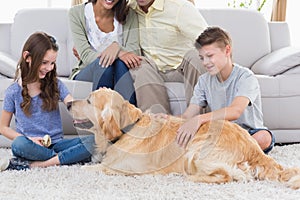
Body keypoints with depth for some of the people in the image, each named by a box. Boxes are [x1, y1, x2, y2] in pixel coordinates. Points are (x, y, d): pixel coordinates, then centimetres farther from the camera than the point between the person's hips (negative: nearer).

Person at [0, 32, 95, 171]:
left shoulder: (56, 85, 6)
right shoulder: (13, 92, 1)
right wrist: (29, 139, -11)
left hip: (56, 143, 2)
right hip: (32, 145, -2)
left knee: (93, 141, -24)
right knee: (19, 144, -37)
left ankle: (33, 165, -27)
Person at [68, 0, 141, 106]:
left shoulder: (129, 15, 0)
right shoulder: (76, 13, -5)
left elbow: (135, 52, -8)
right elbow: (85, 55, -13)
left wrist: (117, 47, -31)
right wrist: (119, 54, -31)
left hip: (119, 74, 1)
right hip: (87, 72, -1)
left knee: (121, 63, -33)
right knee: (105, 62, -34)